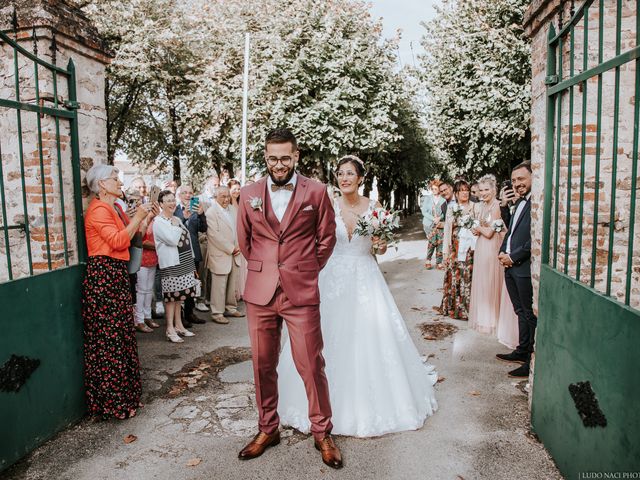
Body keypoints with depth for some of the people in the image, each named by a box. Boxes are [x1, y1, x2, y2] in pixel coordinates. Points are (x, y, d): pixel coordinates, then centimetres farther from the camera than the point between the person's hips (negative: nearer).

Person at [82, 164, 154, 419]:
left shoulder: (110, 208, 19)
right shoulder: (98, 209, -12)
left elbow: (123, 240, 16)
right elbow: (118, 240, -23)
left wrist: (140, 220, 10)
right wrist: (137, 217, -17)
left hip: (115, 275, 10)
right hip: (104, 275, -10)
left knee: (119, 336, 14)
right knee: (110, 339, -4)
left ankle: (123, 395, 24)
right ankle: (113, 402, 5)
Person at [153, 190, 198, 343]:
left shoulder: (177, 219, 14)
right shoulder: (158, 222, -10)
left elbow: (187, 239, 17)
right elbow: (172, 240, -23)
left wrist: (191, 261, 15)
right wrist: (176, 226, -8)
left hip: (184, 262, 7)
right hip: (170, 264, -7)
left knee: (179, 296, 13)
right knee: (171, 297, -3)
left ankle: (179, 326, 22)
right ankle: (170, 329, 5)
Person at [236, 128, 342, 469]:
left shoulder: (316, 192, -1)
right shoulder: (249, 194, 5)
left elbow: (326, 238, 7)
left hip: (301, 292, -2)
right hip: (259, 292, 3)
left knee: (311, 366, 2)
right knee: (262, 365, 11)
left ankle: (322, 433, 22)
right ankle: (267, 429, 30)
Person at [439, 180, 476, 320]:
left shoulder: (474, 207, 4)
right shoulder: (451, 209, 10)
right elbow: (447, 231, 10)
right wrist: (445, 251, 7)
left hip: (470, 249, -2)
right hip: (455, 249, 2)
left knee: (469, 278, -3)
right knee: (454, 277, 3)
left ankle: (467, 308, 8)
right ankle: (453, 307, 15)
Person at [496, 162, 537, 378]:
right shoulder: (520, 201, 16)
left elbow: (536, 237, -19)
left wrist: (513, 257, -14)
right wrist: (503, 252, 7)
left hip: (524, 267, -9)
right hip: (510, 265, 9)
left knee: (530, 314, -1)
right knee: (521, 312, 18)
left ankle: (533, 361, 8)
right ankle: (522, 351, 29)